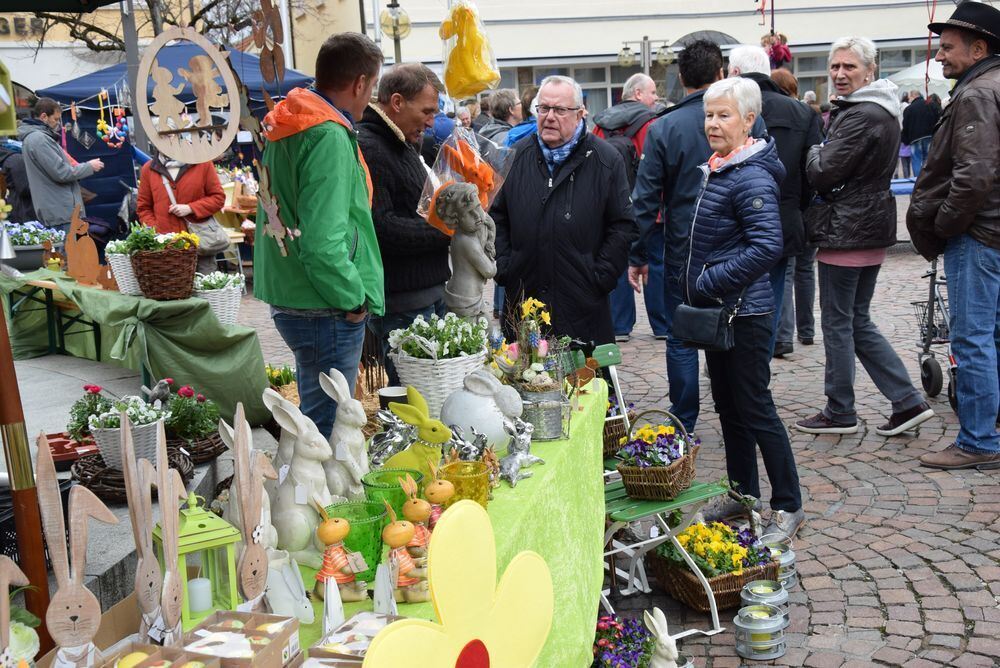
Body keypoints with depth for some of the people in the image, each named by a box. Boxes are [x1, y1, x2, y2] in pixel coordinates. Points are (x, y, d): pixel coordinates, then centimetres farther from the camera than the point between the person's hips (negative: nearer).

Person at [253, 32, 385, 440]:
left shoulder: (284, 129, 11)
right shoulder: (330, 137, -19)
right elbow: (322, 242, -27)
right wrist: (354, 298, -14)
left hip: (287, 299, 10)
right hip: (325, 313, -10)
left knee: (316, 417, 23)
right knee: (326, 432, 1)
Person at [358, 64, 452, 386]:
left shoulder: (403, 144, 18)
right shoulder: (367, 148, -16)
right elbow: (380, 228, -24)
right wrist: (445, 230, -16)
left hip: (429, 294, 10)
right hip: (401, 302, -10)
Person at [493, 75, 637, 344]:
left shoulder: (606, 160, 0)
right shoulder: (517, 156, 8)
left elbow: (622, 226, 0)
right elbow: (496, 217, 13)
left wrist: (600, 279, -6)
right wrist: (503, 268, 3)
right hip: (524, 299, 2)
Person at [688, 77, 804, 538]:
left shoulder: (752, 178, -19)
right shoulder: (716, 169, 10)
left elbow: (766, 247, -27)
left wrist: (709, 282, -22)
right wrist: (699, 289, 13)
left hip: (744, 313, -10)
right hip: (716, 309, 10)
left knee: (754, 408, -1)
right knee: (727, 406, 16)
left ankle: (788, 505, 13)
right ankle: (743, 496, 29)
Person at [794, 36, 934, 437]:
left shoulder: (860, 116, -18)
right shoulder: (883, 112, 15)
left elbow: (824, 173, -18)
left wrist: (814, 153, 1)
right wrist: (825, 154, 7)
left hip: (846, 230, -10)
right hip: (873, 227, 10)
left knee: (837, 323, 1)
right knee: (859, 322, 15)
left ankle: (840, 413, 12)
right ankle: (908, 402, 14)